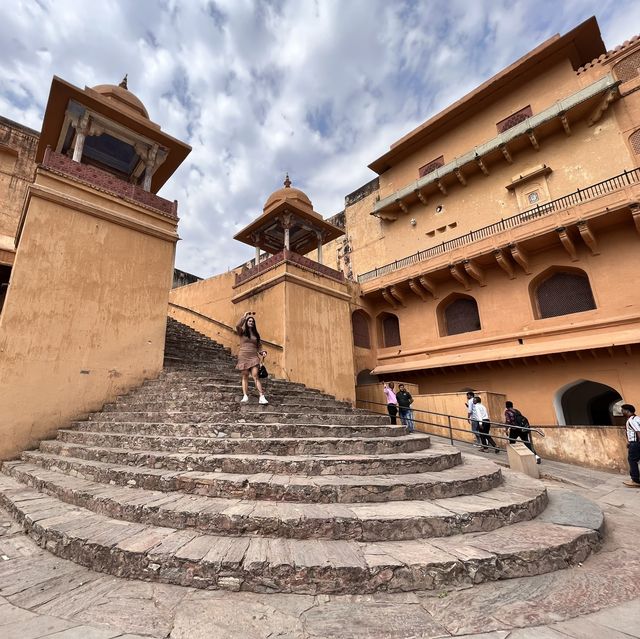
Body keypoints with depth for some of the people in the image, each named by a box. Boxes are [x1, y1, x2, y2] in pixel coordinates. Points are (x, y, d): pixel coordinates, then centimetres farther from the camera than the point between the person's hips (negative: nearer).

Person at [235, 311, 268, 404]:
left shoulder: (256, 334, 16)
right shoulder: (242, 332, 7)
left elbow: (259, 346, 17)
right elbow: (237, 326, -15)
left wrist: (262, 352, -2)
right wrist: (245, 316, -12)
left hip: (253, 357, 1)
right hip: (243, 356, -1)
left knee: (255, 376, -11)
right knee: (245, 376, 1)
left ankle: (262, 397, -18)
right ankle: (245, 396, 1)